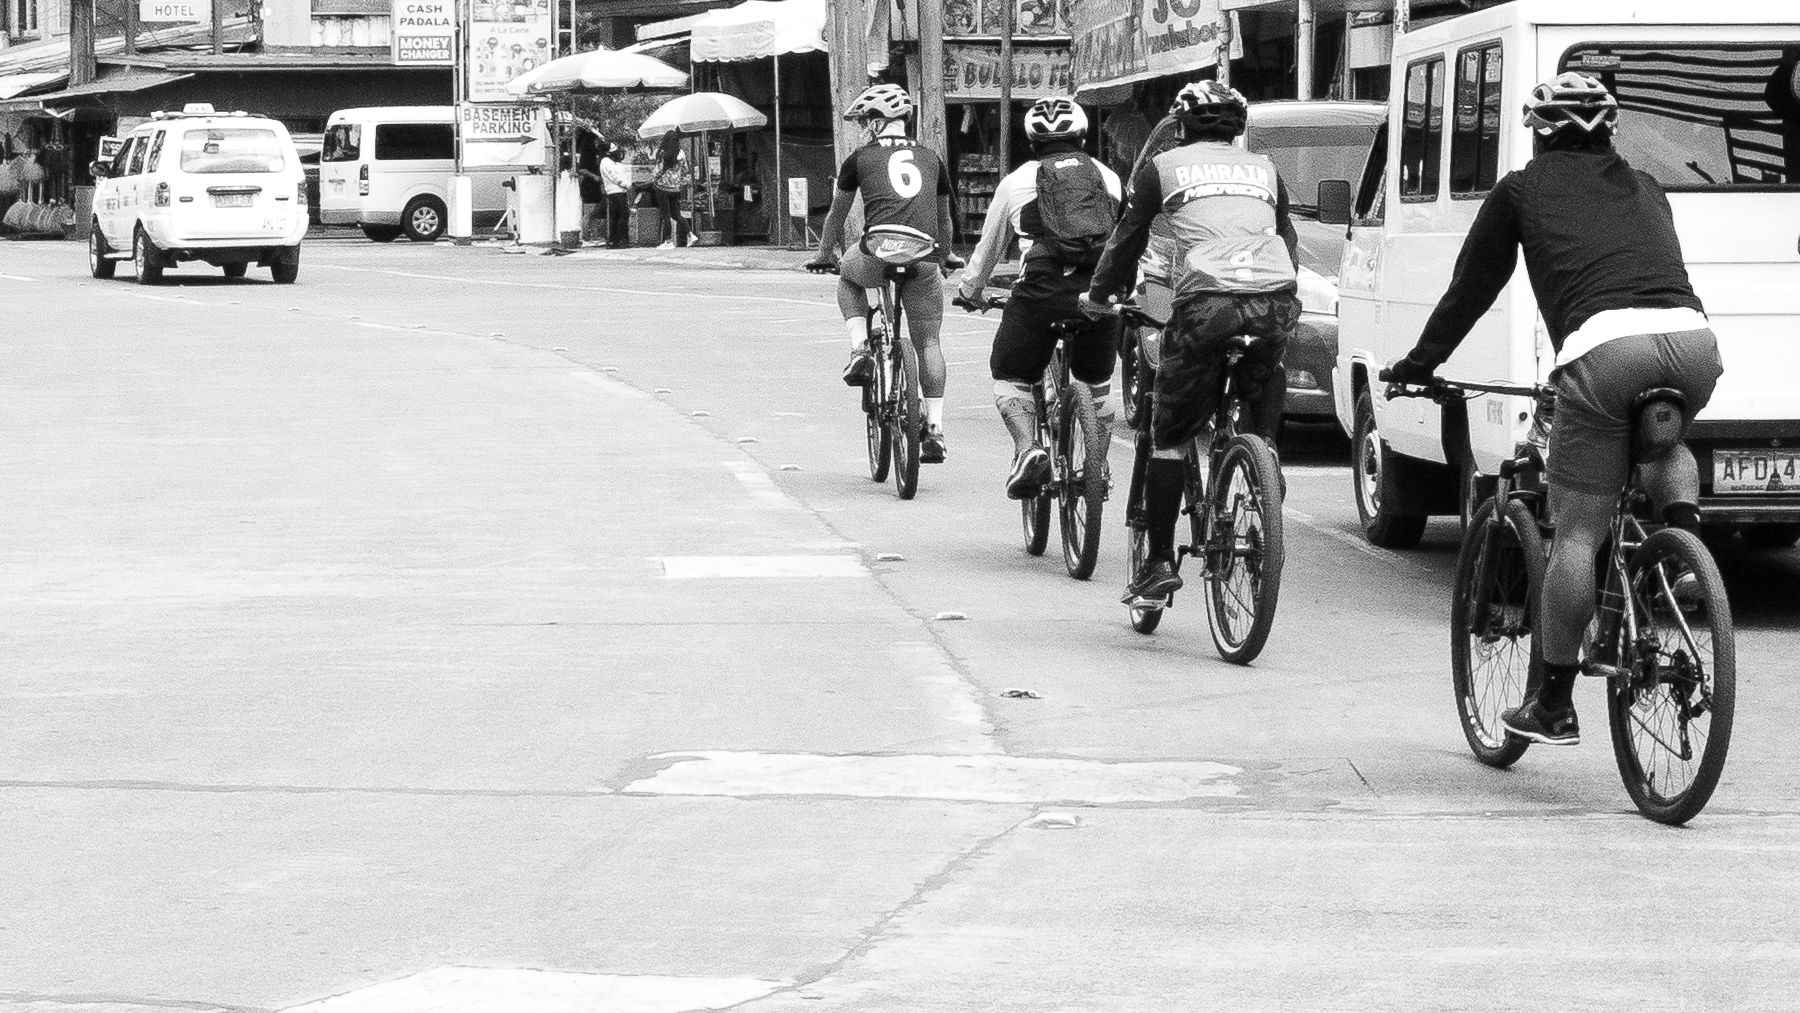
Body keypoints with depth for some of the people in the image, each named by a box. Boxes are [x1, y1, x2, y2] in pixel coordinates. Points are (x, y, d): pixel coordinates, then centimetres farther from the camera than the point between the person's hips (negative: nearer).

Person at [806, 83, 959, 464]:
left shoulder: (860, 159, 16)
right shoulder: (930, 158, 23)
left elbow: (837, 214, 27)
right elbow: (943, 218, 33)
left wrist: (825, 255, 42)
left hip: (878, 253, -2)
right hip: (924, 261, 2)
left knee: (848, 279, 33)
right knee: (927, 343, 12)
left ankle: (860, 350, 12)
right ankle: (934, 431, 6)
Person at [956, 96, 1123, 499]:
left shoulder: (1016, 181, 16)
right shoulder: (1108, 178, 21)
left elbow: (988, 247, 26)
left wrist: (969, 292, 43)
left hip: (1041, 289, -2)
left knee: (1010, 377, 15)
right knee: (1098, 383, 24)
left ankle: (1027, 449, -9)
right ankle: (1097, 473, 24)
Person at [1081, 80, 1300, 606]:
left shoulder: (1163, 167, 17)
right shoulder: (1263, 169, 26)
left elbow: (1128, 238, 20)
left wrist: (1098, 295, 34)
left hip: (1205, 301, -3)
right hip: (1276, 302, 3)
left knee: (1168, 438, 6)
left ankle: (1159, 564, 2)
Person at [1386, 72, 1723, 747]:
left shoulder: (1523, 190, 21)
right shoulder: (1644, 190, 33)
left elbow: (1472, 286, 26)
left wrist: (1419, 363, 39)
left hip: (1604, 345, -4)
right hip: (1692, 339, 4)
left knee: (1576, 535, 3)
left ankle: (1555, 705, 6)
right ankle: (1681, 528, 9)